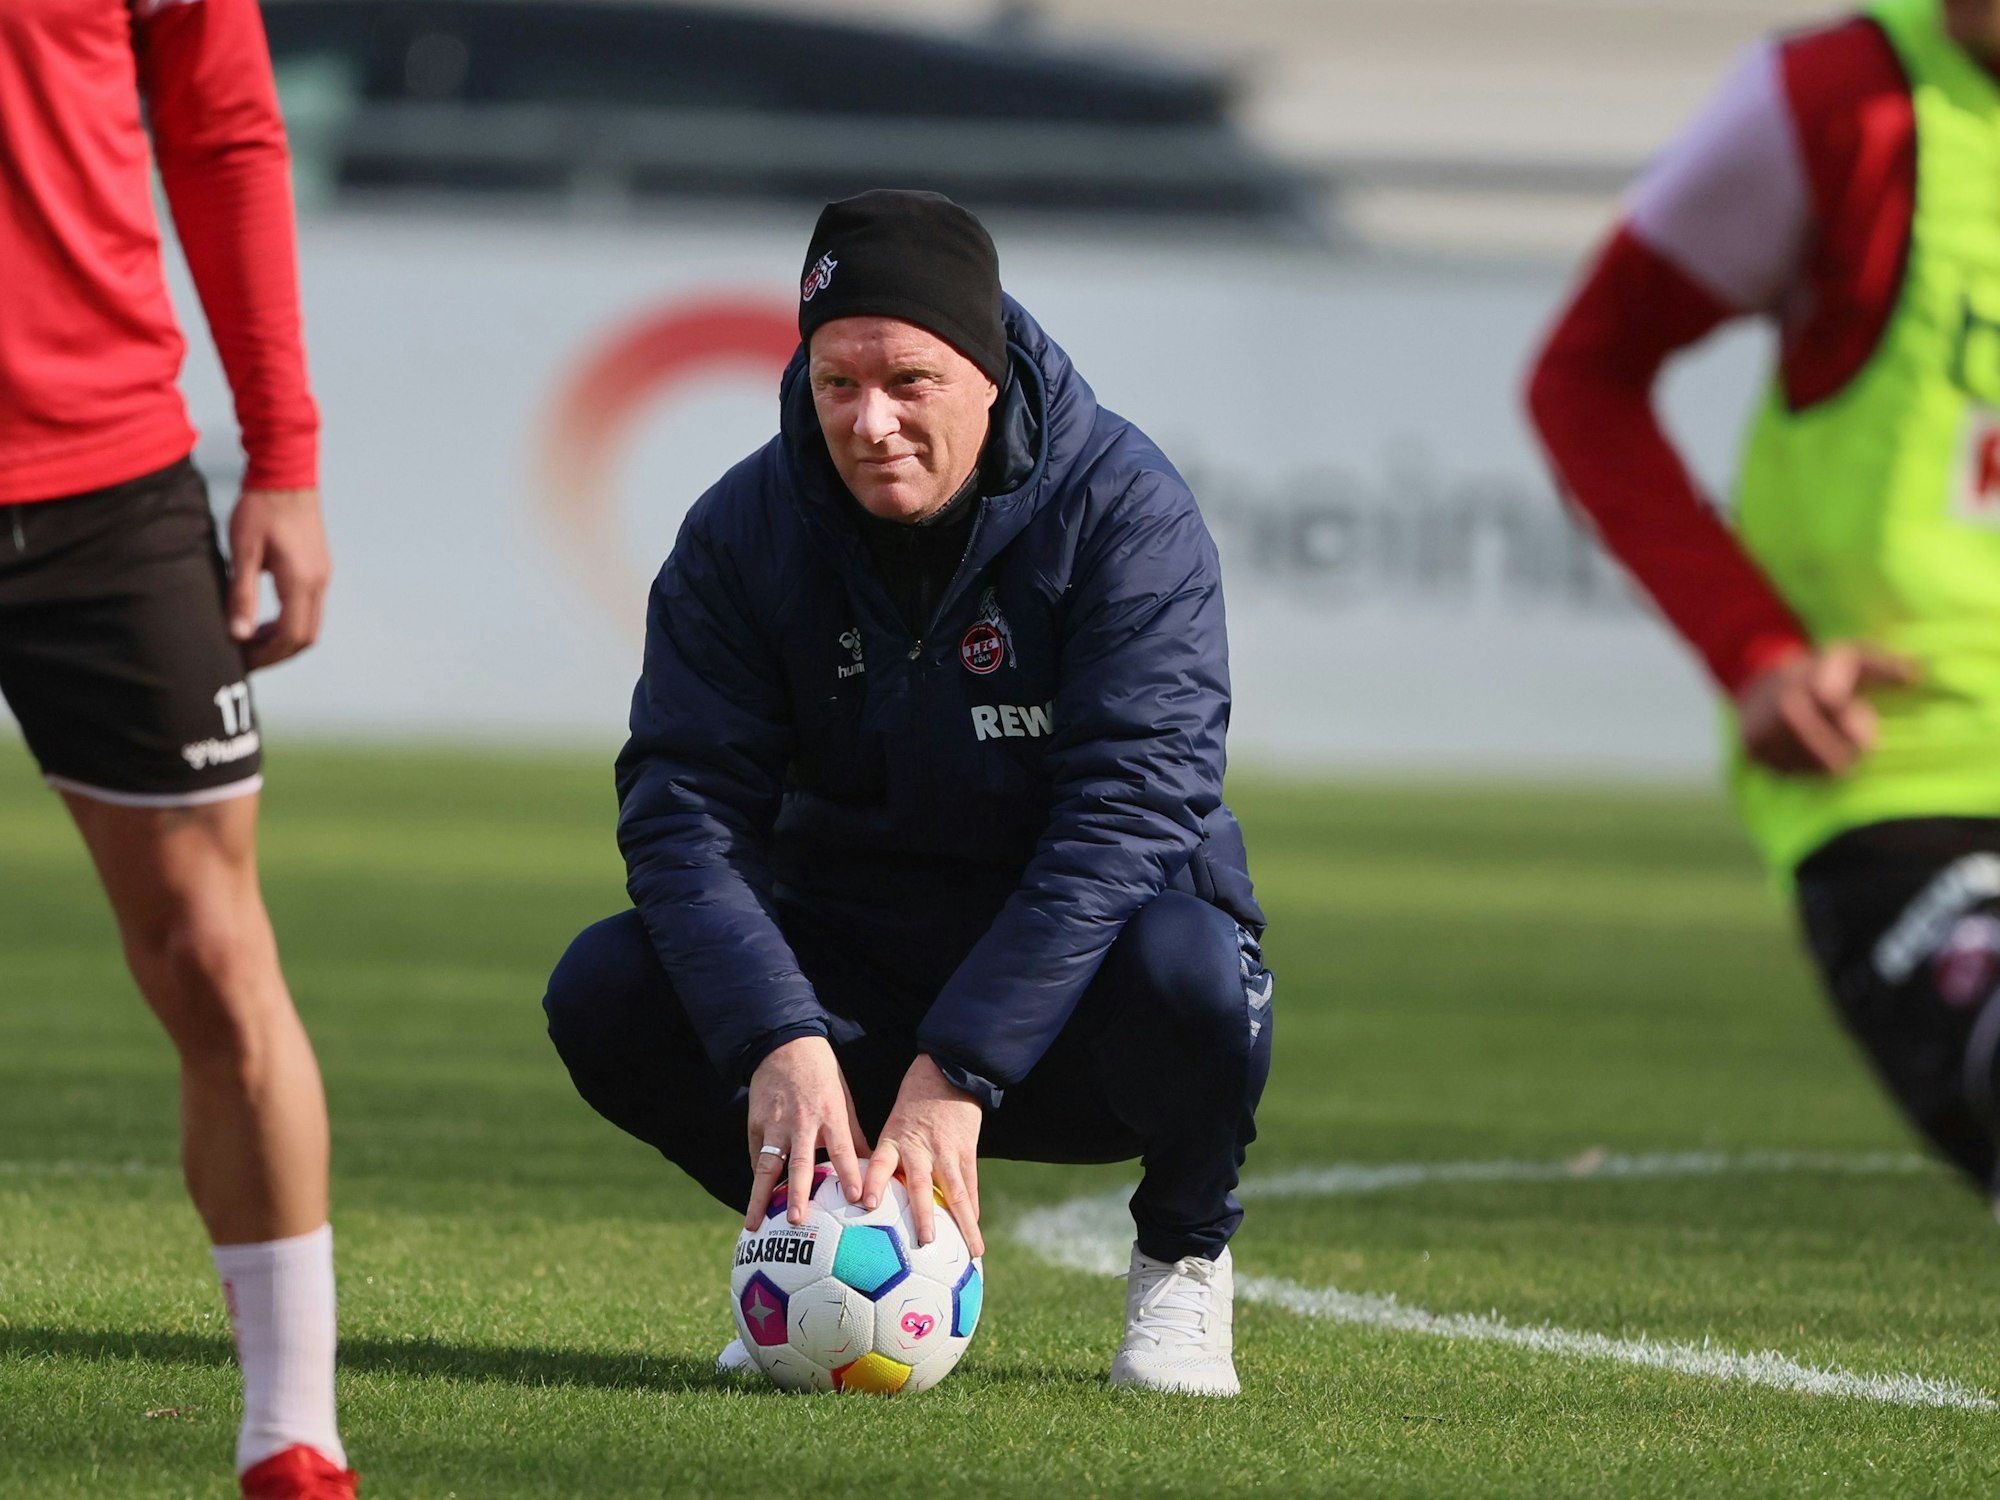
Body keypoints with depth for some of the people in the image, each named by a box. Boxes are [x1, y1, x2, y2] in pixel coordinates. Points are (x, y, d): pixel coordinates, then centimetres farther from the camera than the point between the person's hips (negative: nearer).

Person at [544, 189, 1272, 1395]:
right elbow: (685, 802, -15)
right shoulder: (747, 530, -7)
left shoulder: (1124, 509, -16)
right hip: (853, 974, 3)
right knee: (607, 993, -22)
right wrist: (780, 1041, -34)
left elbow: (1128, 809, -26)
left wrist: (957, 1071, -35)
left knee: (1186, 969, -37)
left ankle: (1183, 1260, -3)